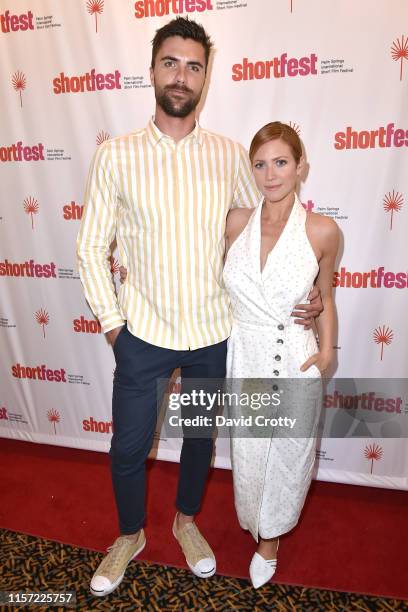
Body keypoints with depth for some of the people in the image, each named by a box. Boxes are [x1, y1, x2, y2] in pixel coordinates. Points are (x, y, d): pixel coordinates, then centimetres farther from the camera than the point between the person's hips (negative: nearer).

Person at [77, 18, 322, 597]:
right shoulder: (116, 155, -6)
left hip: (214, 333, 2)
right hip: (144, 333, -1)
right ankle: (130, 536, 44)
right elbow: (92, 248, -2)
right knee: (128, 447, 12)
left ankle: (187, 521, 49)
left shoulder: (229, 154, -2)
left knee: (200, 435, 20)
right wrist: (112, 323, -5)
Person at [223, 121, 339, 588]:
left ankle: (271, 533, 48)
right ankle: (257, 523, 53)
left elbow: (324, 294, 4)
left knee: (288, 454, 17)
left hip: (295, 362, -1)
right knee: (248, 454, 19)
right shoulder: (236, 223, -6)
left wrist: (327, 348, -4)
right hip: (244, 358, 2)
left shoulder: (322, 231, -10)